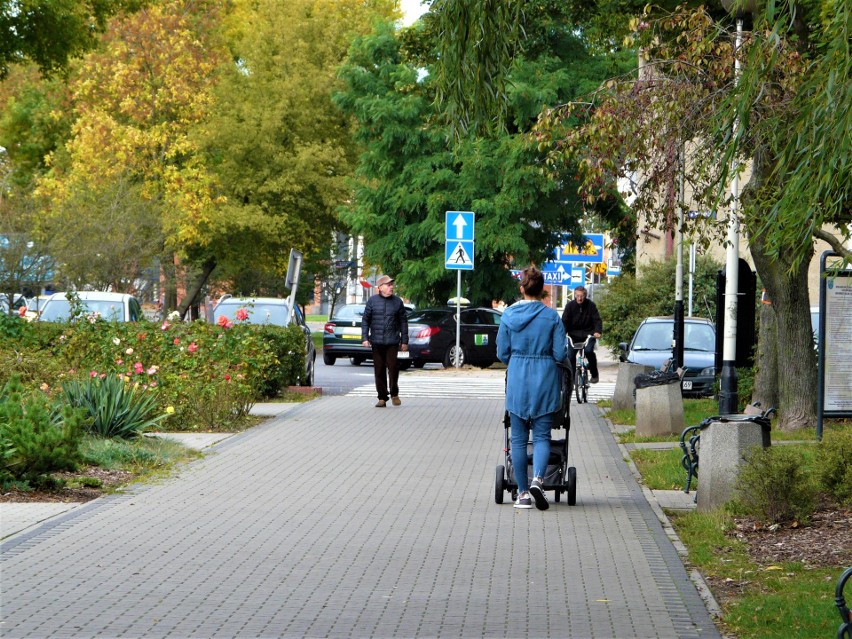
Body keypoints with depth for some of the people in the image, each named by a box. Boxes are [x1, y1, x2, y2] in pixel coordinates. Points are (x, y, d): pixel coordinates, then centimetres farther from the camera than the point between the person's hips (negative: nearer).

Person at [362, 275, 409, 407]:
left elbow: (403, 322, 9)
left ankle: (394, 394, 8)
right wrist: (365, 337, -3)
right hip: (376, 342, 1)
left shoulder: (397, 302, 6)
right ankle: (382, 398, 11)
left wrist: (404, 341, 6)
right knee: (379, 370, 3)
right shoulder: (372, 301, 4)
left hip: (392, 341, -1)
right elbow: (365, 320, 7)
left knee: (393, 367, -11)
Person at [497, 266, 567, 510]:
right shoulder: (551, 316, -5)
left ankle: (523, 492, 8)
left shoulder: (508, 315, -2)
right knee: (542, 436, 4)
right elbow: (560, 354, -5)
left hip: (517, 381, 1)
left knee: (519, 438, 8)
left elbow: (502, 354, 2)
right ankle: (537, 479, -21)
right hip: (545, 381, -1)